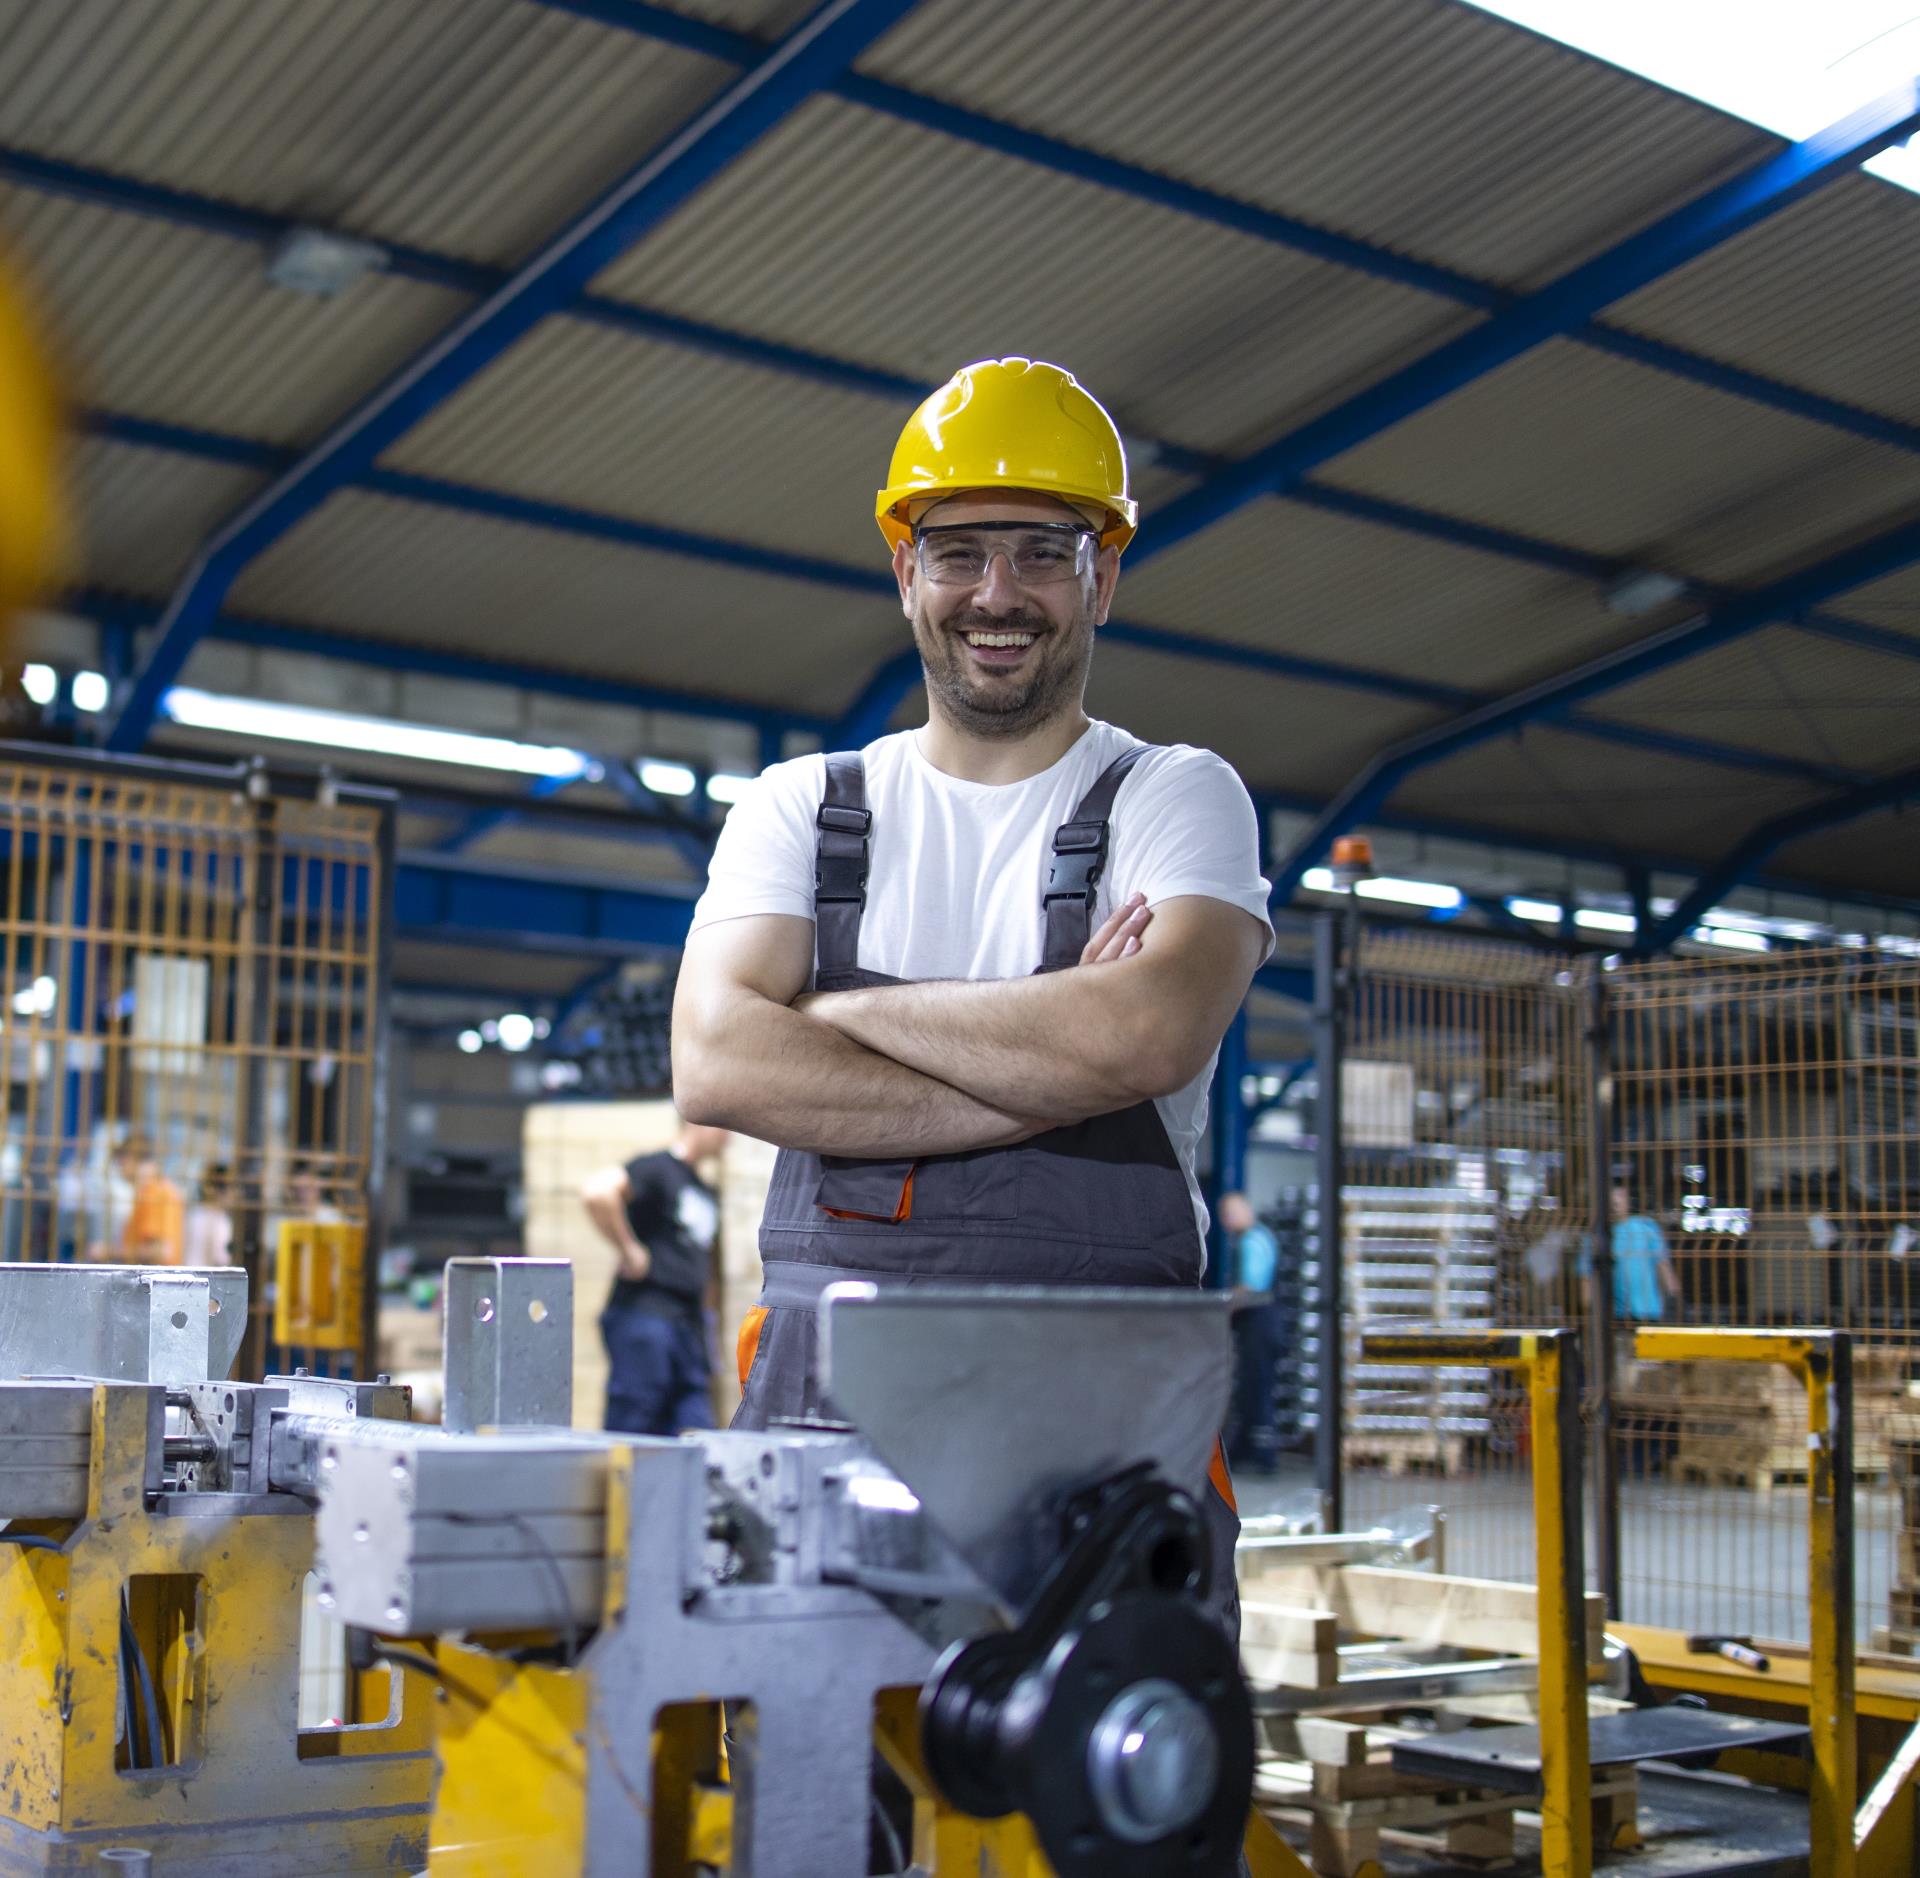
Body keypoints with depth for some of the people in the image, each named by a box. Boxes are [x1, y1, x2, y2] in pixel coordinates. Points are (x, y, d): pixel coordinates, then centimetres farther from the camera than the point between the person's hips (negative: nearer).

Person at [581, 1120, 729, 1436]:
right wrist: (628, 1250, -17)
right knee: (633, 1425, -7)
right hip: (645, 1317, -8)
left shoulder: (707, 1193, 19)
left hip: (689, 1325, 8)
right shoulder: (655, 1168, -7)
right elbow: (597, 1191, -25)